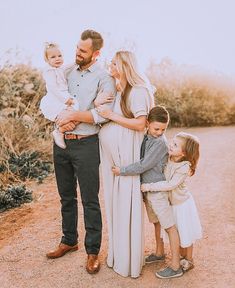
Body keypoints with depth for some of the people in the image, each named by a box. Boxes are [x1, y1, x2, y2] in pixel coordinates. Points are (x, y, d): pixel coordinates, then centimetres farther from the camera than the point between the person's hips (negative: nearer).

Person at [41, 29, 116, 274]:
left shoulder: (104, 78, -6)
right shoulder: (67, 71, 10)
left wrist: (72, 115, -16)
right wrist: (61, 118, -11)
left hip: (85, 145, -5)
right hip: (61, 143, 6)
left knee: (90, 201, 2)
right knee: (66, 197, 17)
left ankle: (93, 251, 17)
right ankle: (69, 240, 35)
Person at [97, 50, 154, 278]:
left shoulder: (137, 91, -10)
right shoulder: (115, 89, 15)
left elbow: (140, 124, -16)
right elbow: (100, 113, 19)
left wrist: (112, 116, -14)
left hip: (125, 151, -8)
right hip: (109, 152, 8)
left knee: (125, 203, 0)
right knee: (113, 201, 14)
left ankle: (128, 261, 16)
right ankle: (117, 253, 29)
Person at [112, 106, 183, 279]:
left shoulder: (160, 143, -20)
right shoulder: (147, 138, 6)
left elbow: (143, 166, -22)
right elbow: (142, 162, 16)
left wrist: (122, 171, -14)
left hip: (158, 190, -8)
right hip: (147, 188, 9)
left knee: (170, 226, 1)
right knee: (157, 222, 23)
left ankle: (176, 266, 9)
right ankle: (160, 253, 41)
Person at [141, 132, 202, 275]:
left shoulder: (184, 167, -29)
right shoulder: (168, 159, -10)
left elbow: (170, 185, -31)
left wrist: (149, 186, -30)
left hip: (182, 203, -7)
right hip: (171, 202, 7)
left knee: (185, 233, 10)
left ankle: (189, 261, 30)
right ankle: (183, 257, 39)